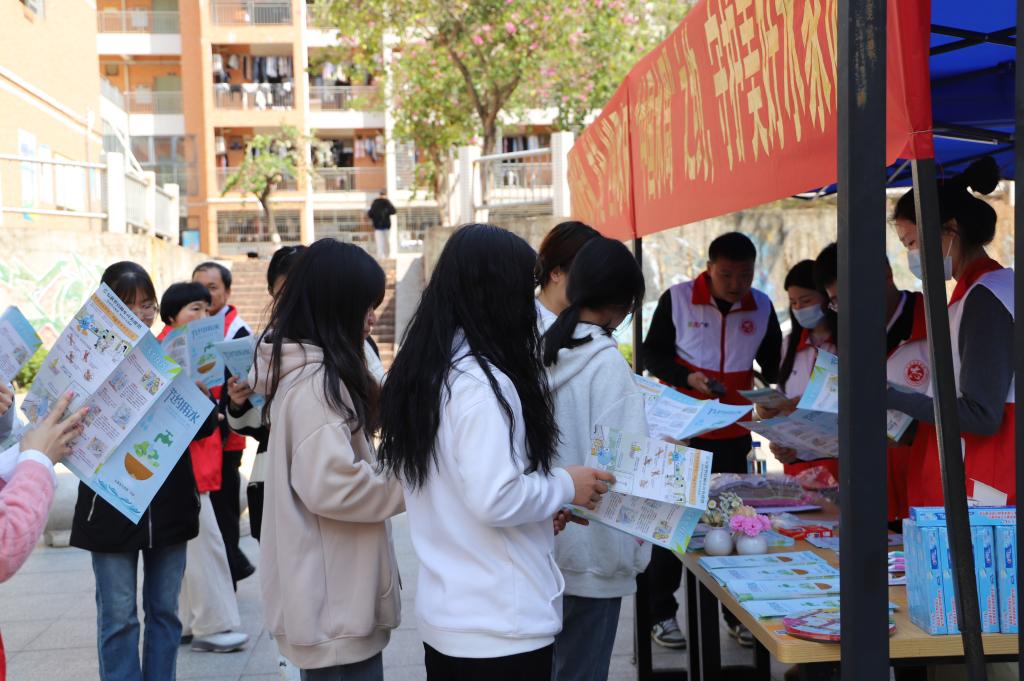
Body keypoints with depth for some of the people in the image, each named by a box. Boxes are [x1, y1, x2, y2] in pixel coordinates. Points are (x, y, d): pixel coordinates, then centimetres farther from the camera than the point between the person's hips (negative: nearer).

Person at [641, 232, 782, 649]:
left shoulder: (761, 307, 2)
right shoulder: (677, 299, -8)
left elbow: (772, 363, 13)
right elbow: (652, 353, -4)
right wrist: (688, 377, -19)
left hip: (733, 434, 3)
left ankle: (738, 614, 18)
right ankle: (661, 614, 14)